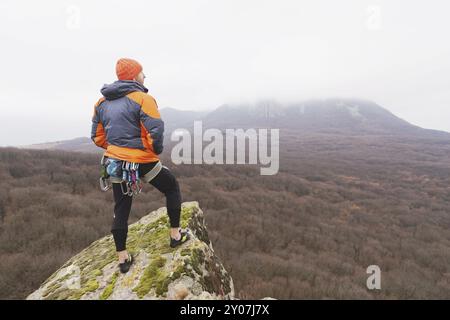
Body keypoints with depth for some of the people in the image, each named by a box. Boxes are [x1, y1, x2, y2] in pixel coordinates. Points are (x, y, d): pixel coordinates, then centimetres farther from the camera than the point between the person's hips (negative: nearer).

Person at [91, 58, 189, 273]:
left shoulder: (102, 102, 9)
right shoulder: (142, 98, -13)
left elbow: (97, 137, 11)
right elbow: (156, 131, -22)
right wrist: (156, 151, -5)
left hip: (115, 162, 6)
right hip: (142, 161, -6)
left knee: (121, 209, 16)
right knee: (172, 188, 18)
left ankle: (122, 257, 26)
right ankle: (176, 235, 23)